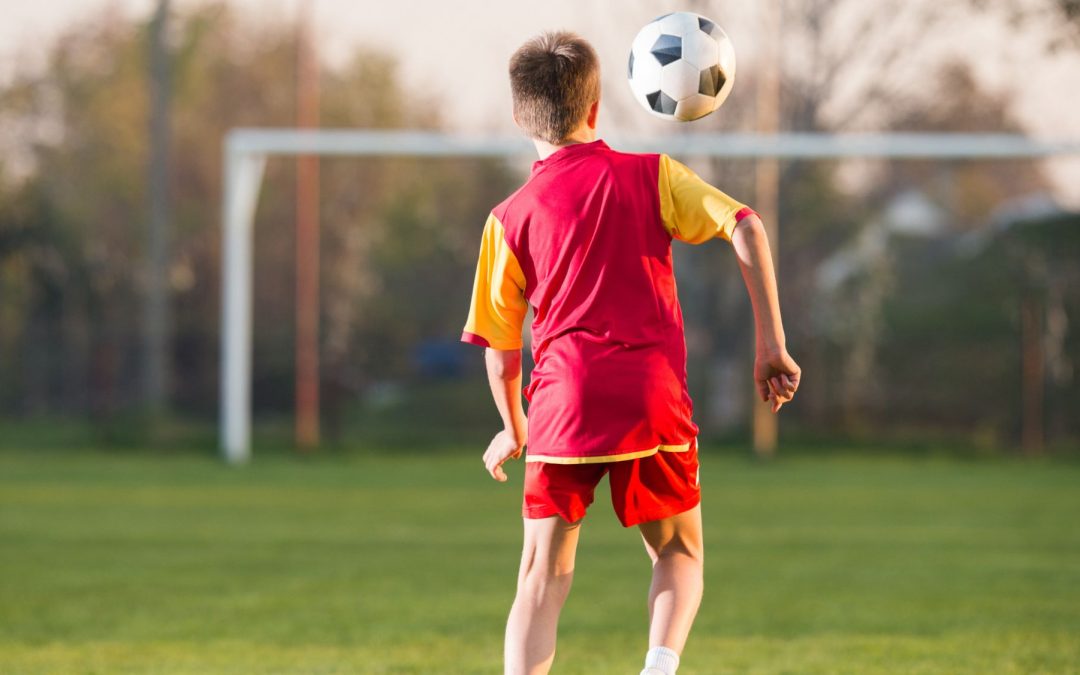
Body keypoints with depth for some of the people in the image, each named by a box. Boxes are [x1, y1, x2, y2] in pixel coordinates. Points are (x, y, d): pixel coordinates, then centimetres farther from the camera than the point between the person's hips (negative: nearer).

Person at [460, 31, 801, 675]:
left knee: (544, 579, 6)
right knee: (679, 555, 19)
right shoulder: (650, 175, 6)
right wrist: (772, 343, -2)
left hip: (562, 407, 0)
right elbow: (746, 227, -5)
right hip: (654, 403, 0)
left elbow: (500, 351, 10)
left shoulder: (509, 220, 6)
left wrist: (514, 430, 27)